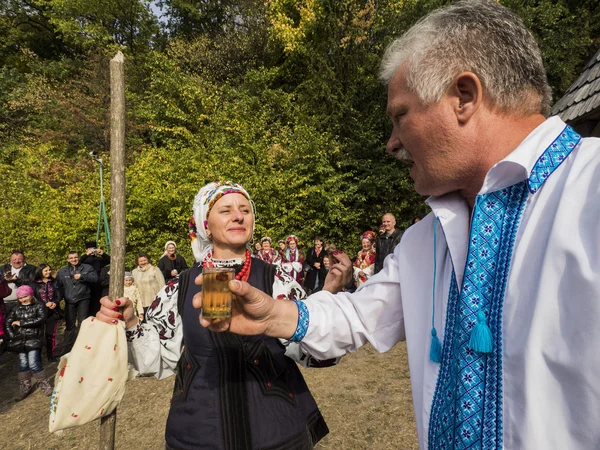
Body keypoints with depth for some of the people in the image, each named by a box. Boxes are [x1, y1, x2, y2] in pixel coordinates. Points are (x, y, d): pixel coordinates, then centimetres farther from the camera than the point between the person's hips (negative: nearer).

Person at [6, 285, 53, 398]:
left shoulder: (38, 307, 0)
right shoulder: (16, 309, 11)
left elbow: (40, 319, -16)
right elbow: (8, 323, 8)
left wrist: (21, 323, -12)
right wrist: (13, 337, -4)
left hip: (33, 340, -4)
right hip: (20, 341, 4)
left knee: (33, 363, -10)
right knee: (23, 364, 7)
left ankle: (44, 384, 6)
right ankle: (25, 387, 24)